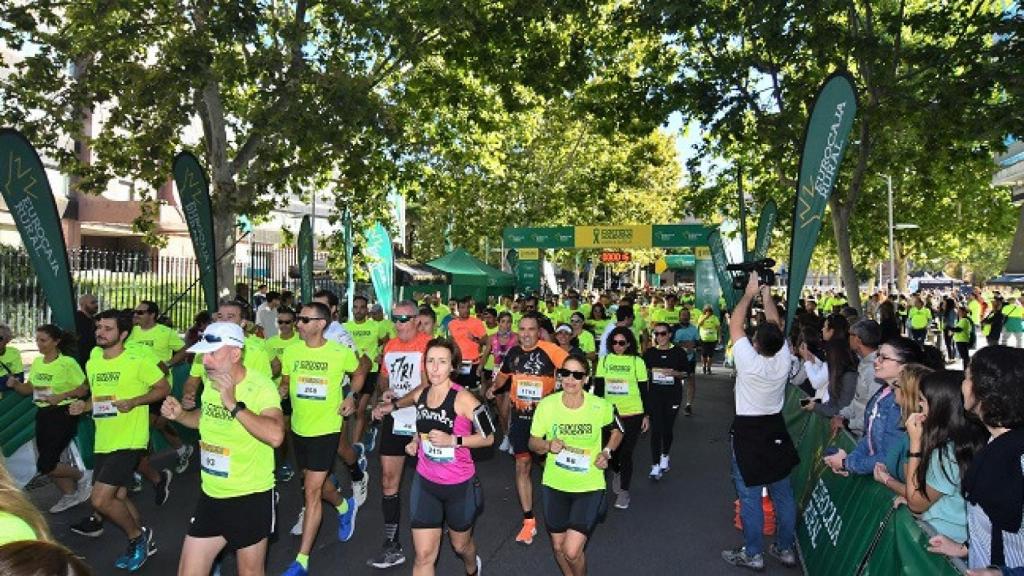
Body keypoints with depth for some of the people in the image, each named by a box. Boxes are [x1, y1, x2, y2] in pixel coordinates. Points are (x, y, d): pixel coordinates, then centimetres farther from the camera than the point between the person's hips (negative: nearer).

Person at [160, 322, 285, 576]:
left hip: (251, 499, -6)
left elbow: (275, 436, -37)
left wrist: (233, 404, -35)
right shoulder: (211, 383, 2)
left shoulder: (260, 386, -21)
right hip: (210, 497, 6)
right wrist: (180, 415, 3)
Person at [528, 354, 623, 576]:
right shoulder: (547, 405, -12)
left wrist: (606, 452, -8)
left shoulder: (601, 407, -14)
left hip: (589, 486, -2)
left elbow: (616, 431, 8)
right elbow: (533, 442, -1)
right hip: (554, 484, 2)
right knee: (558, 546, 17)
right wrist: (547, 445, -21)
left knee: (572, 551, -10)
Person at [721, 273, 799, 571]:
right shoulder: (783, 359, -10)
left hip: (747, 431, -5)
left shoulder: (748, 360, -22)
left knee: (750, 496, 3)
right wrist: (766, 295, 12)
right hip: (775, 428, 6)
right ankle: (786, 549, 25)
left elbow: (735, 324, -12)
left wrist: (749, 293, -2)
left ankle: (753, 554, 11)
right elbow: (776, 325, 4)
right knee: (782, 493, 13)